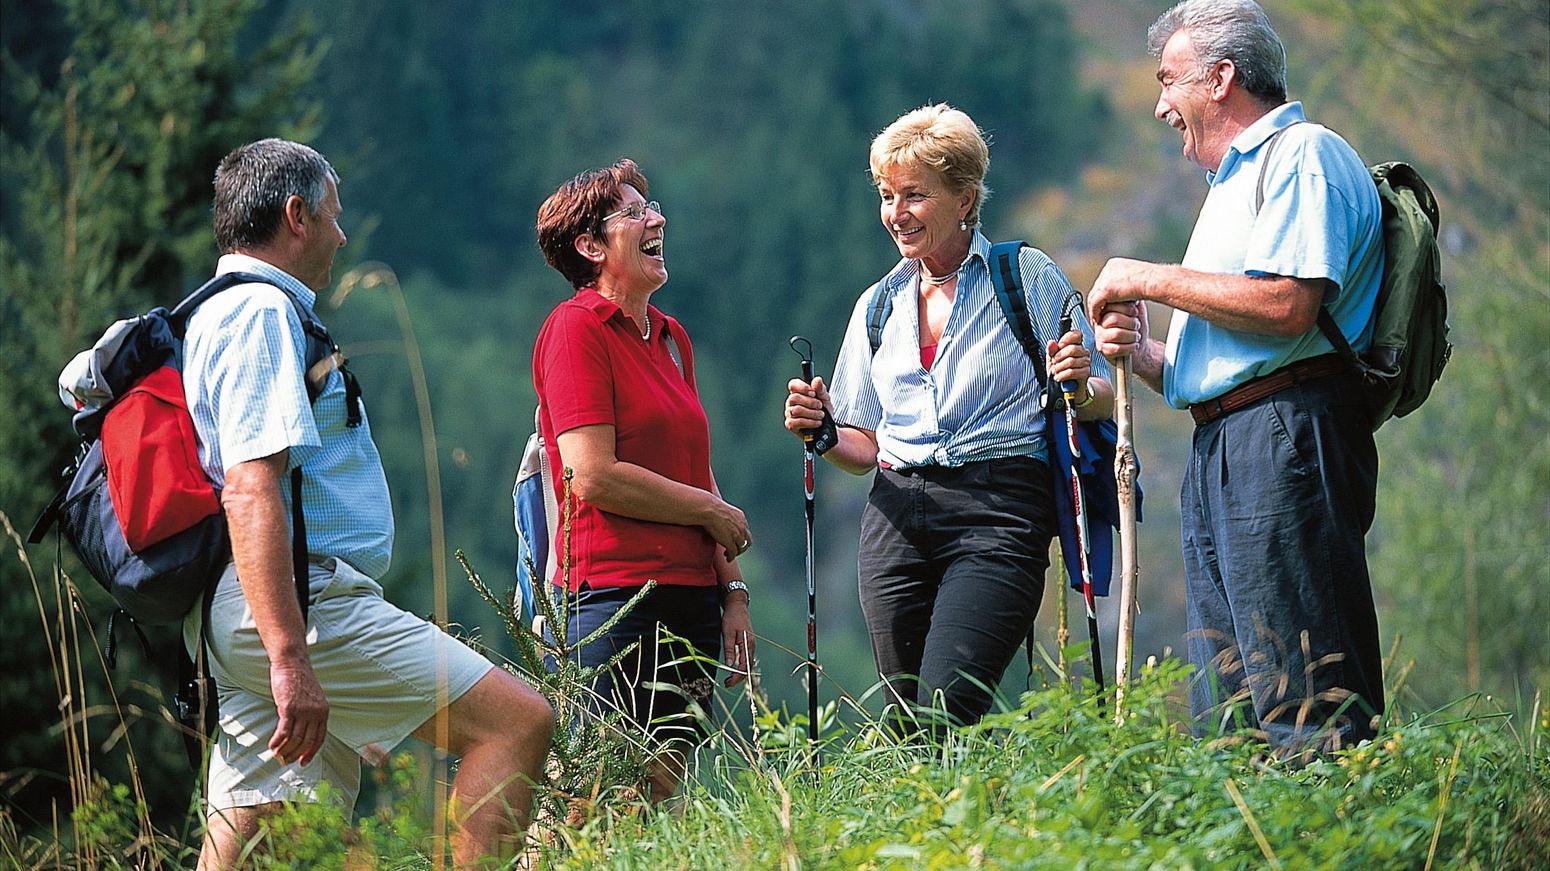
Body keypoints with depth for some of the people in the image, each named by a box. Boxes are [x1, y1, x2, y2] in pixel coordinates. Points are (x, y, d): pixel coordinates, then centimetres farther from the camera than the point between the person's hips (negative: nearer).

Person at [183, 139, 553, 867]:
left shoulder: (220, 315, 26)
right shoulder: (261, 313, -8)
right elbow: (251, 491, -19)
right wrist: (290, 658, -27)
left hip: (244, 617, 11)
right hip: (301, 601, -11)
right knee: (515, 718, -12)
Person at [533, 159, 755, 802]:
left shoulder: (671, 338, 17)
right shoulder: (575, 328, -7)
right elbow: (594, 477, -14)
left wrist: (733, 591, 12)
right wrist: (713, 512, -4)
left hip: (691, 597, 8)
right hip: (615, 597, -7)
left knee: (667, 787, 6)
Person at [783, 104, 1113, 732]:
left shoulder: (1029, 278, 4)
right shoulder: (879, 306, 17)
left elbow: (1099, 403, 6)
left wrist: (1079, 387, -16)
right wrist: (821, 432, 0)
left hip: (998, 513, -5)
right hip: (898, 517, 5)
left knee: (944, 713, -21)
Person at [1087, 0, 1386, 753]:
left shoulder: (1303, 155, -3)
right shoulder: (1233, 185, 29)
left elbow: (1286, 305, -19)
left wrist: (1152, 280, -9)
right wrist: (1142, 354, 8)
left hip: (1285, 436, -10)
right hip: (1218, 451, 10)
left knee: (1305, 705, -15)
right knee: (1225, 717, 5)